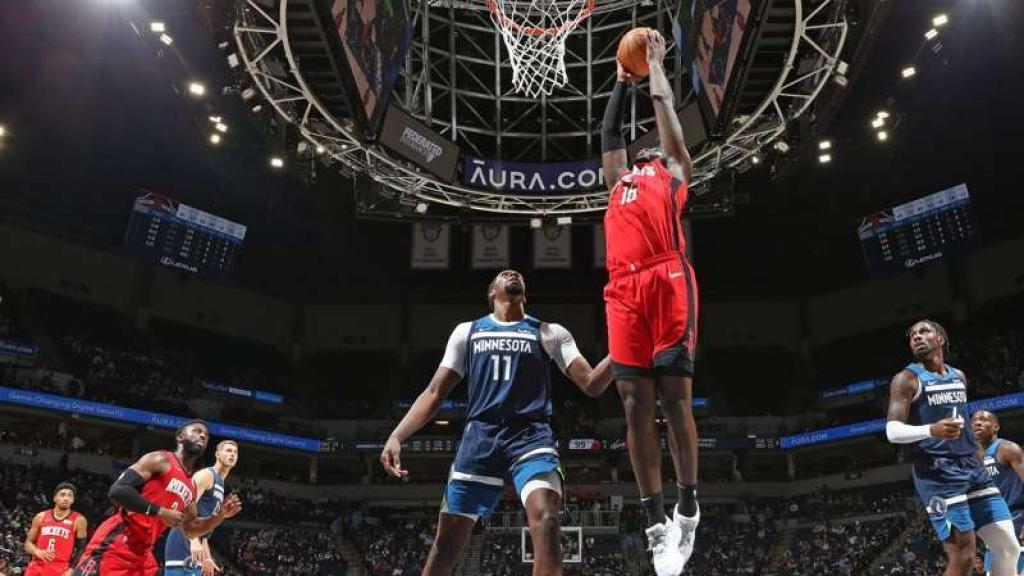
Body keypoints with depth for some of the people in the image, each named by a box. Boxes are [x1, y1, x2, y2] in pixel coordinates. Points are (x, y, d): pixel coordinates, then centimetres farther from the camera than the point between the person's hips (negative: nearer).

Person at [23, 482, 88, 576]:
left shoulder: (78, 520, -1)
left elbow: (81, 549, -2)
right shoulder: (41, 517, 8)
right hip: (37, 568, 4)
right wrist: (37, 552, -11)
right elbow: (28, 543, 11)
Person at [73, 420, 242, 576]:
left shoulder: (191, 488, 20)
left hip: (142, 553, 9)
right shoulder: (160, 460, -5)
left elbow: (190, 530, 27)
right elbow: (117, 491, -16)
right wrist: (160, 512, -17)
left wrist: (220, 515, 11)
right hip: (115, 544, -9)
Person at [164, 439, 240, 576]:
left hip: (194, 548, 10)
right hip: (183, 544, -10)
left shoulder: (220, 486, 24)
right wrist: (194, 540, -31)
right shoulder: (207, 474, -6)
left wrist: (207, 558, 22)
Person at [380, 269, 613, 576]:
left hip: (531, 436, -1)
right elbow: (434, 393, 13)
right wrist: (396, 436, 1)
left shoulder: (549, 333, 14)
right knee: (449, 534, 3)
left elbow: (591, 384, 5)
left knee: (545, 518, -25)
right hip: (481, 436, 2)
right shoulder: (467, 331, 17)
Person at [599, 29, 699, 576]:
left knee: (675, 397, -5)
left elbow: (665, 110, 26)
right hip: (624, 291, 4)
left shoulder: (674, 173, 23)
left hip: (668, 283, -4)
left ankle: (688, 506, 7)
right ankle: (657, 523, 2)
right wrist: (623, 79, 52)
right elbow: (609, 133, 41)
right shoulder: (620, 180, 33)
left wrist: (656, 61, 41)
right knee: (636, 404, -2)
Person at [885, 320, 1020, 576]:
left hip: (972, 468, 7)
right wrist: (930, 430, -32)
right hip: (938, 475, -7)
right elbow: (892, 431, -15)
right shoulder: (907, 379, -6)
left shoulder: (959, 377, 16)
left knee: (1009, 547, 3)